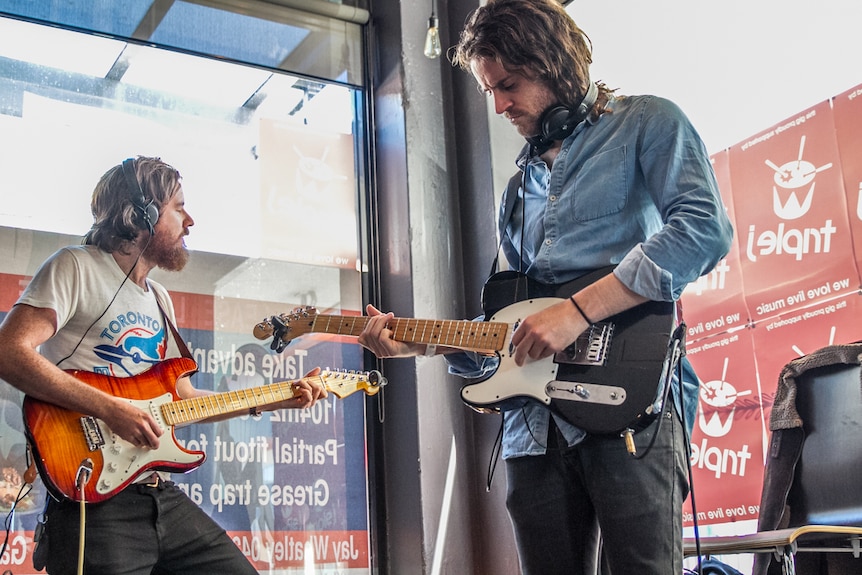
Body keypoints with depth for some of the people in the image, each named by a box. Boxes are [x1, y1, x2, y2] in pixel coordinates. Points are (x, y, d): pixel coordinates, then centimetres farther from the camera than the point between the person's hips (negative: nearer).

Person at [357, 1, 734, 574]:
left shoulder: (646, 123, 6)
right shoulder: (522, 185, 26)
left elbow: (705, 228, -13)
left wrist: (578, 310, -17)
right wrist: (419, 342, 10)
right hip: (533, 423, 7)